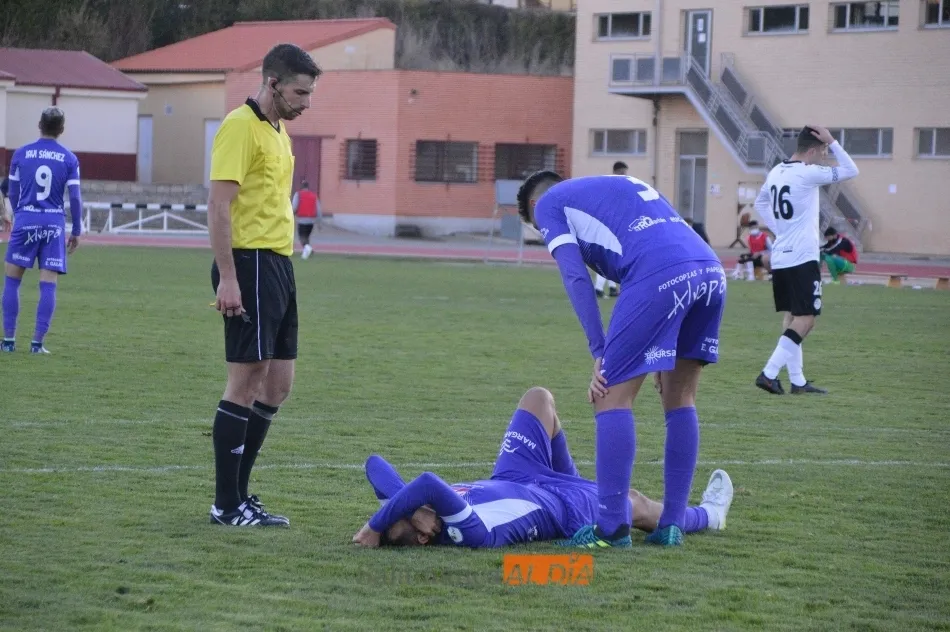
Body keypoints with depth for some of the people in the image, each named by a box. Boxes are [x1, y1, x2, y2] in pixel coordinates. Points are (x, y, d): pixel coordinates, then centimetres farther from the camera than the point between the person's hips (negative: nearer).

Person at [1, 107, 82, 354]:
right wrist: (76, 231, 7)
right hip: (55, 224, 0)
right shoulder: (69, 159, 1)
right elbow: (75, 197, -2)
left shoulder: (21, 154, 2)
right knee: (48, 285, 1)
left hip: (25, 222, 0)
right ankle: (37, 342, -3)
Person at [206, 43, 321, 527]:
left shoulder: (278, 131, 18)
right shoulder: (240, 127, -11)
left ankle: (237, 493, 17)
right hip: (250, 264, -10)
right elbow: (218, 206, -17)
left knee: (277, 385, 10)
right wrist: (227, 278, -22)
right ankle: (227, 505, -2)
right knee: (247, 380, -7)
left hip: (278, 265, 10)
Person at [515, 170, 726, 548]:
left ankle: (612, 528, -1)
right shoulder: (623, 184, 38)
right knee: (680, 400, 17)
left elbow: (576, 278, 4)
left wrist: (600, 353, 1)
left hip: (659, 275, -7)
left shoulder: (548, 204, 19)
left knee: (612, 398, 1)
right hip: (711, 270, 7)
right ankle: (672, 525, 18)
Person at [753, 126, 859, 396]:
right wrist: (832, 142, -6)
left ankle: (797, 381, 12)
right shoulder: (808, 173, -14)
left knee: (791, 317, 11)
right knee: (805, 319, -6)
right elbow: (851, 171, -10)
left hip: (779, 258, 9)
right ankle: (769, 373, -14)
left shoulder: (776, 172, 10)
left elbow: (760, 203, 26)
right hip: (802, 259, -9)